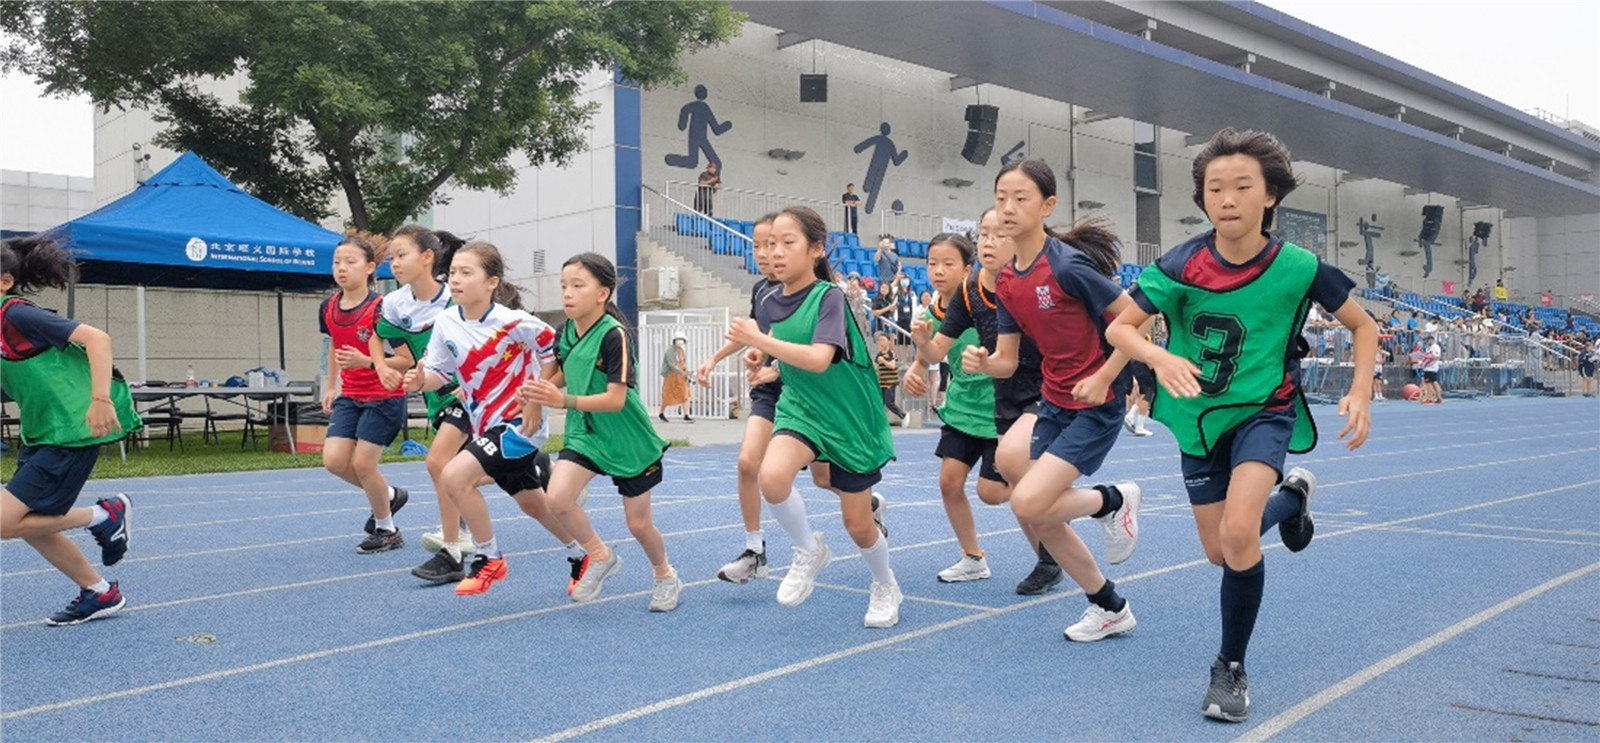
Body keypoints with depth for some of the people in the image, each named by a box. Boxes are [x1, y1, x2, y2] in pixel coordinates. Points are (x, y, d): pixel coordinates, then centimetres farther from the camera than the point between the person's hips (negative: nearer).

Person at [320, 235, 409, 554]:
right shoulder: (329, 308, 1)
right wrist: (331, 387, 21)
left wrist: (367, 361, -42)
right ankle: (389, 495, 23)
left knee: (362, 464, -4)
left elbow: (391, 357, -22)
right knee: (334, 460, -4)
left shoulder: (379, 308, -18)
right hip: (349, 396, 6)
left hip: (383, 398, -6)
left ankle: (387, 530, 18)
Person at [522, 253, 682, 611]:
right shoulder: (566, 331, -3)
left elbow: (616, 400, -28)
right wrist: (540, 388, 2)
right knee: (557, 497, -19)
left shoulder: (614, 335, -23)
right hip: (584, 433, 5)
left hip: (627, 440, -5)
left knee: (638, 524, 6)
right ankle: (601, 557, 6)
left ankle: (666, 576, 36)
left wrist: (563, 400, -37)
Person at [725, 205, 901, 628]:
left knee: (857, 523, 6)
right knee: (771, 475, -28)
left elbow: (819, 359, -34)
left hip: (850, 418, -4)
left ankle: (885, 586, 38)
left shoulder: (829, 297, -18)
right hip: (800, 409, 4)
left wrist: (760, 341, -37)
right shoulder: (773, 303, -1)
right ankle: (809, 551, 0)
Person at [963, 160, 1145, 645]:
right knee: (1043, 521, 9)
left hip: (1095, 405, -8)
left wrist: (1104, 377, -19)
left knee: (1028, 503, -20)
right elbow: (1007, 361, 5)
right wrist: (981, 362, -15)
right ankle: (1111, 609, 29)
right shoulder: (1006, 283, 3)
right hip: (1053, 403, 8)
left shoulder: (1067, 265, -20)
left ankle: (1113, 501, 10)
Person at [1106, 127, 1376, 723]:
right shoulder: (1181, 265, -17)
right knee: (1219, 553, 12)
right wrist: (1160, 357, -32)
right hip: (1199, 415, 3)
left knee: (1238, 534, -27)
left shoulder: (1299, 268, -18)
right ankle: (1291, 496, 46)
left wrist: (1360, 393, -17)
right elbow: (1118, 328, -11)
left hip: (1264, 410, -2)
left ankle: (1231, 669, -3)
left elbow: (1363, 326, -1)